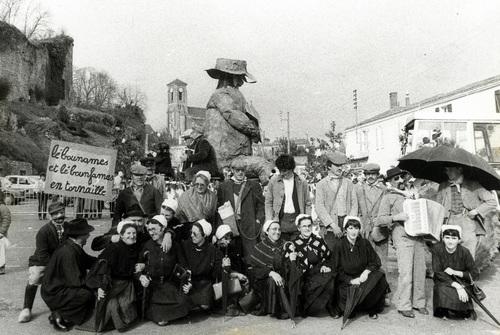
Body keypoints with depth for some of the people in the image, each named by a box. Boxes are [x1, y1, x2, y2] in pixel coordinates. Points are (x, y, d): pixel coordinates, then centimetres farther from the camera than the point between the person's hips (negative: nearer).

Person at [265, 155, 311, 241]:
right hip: (280, 220, 0)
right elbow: (268, 202, 6)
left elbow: (307, 204, 9)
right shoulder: (273, 181, 3)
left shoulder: (302, 183, 4)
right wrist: (269, 221, -3)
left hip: (298, 221, 0)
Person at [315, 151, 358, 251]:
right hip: (330, 228, -2)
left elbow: (354, 204, 10)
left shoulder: (349, 183, 16)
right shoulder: (321, 184, 4)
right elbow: (319, 208, -4)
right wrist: (333, 225, -13)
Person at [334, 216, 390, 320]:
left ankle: (372, 309, -6)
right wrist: (351, 280, -17)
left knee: (379, 276, -26)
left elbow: (376, 262, 3)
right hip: (347, 282, -3)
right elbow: (338, 271, -4)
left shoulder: (365, 243, 2)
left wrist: (366, 271, -16)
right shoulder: (339, 246, -6)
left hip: (363, 277, 3)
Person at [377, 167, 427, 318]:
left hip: (418, 235, 6)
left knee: (420, 270, 6)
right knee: (406, 272, -10)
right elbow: (380, 219, -6)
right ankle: (404, 306, 1)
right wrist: (397, 217, -19)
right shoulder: (388, 197, 3)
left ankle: (419, 302, 18)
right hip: (402, 236, -6)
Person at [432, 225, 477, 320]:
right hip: (443, 282, 0)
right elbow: (438, 273, -16)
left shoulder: (464, 252, -12)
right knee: (443, 292, -33)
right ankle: (444, 312, -1)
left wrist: (455, 272, -19)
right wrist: (456, 286, -27)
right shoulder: (437, 249, -14)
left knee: (460, 297, -30)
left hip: (461, 282, 1)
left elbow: (474, 274, -4)